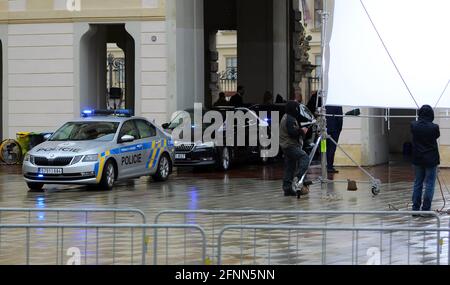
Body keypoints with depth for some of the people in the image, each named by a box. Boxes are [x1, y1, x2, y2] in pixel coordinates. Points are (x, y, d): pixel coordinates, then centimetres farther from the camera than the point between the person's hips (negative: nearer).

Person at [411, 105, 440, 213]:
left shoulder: (413, 126, -7)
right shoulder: (434, 127, -16)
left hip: (418, 159, 4)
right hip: (431, 160, -4)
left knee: (418, 183, 13)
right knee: (429, 185, 2)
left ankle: (415, 208, 14)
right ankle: (426, 209, 1)